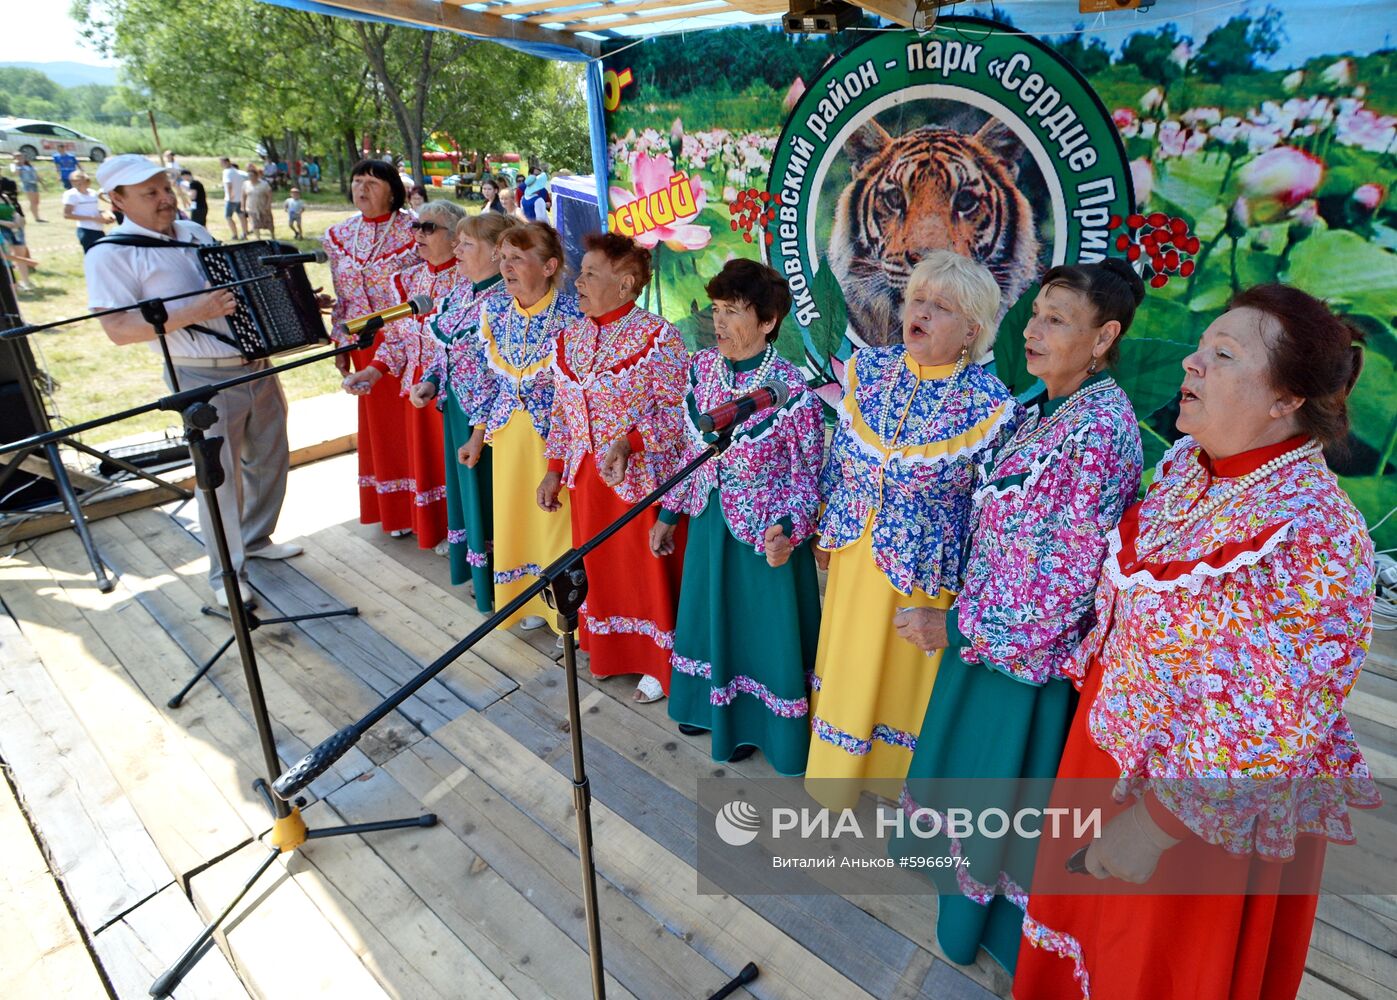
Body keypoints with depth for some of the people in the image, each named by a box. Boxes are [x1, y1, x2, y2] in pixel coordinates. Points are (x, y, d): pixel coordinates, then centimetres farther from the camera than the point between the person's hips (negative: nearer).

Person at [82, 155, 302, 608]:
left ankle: (256, 540, 37)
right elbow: (119, 330, -17)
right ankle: (226, 574, 16)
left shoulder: (196, 232, 12)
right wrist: (191, 314, -27)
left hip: (257, 366, 7)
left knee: (270, 458, 17)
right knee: (220, 476, -1)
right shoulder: (111, 253, -9)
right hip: (204, 379, -7)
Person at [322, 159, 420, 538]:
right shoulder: (339, 235, 7)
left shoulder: (413, 229, -8)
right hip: (366, 343, 5)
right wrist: (340, 343, 10)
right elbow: (342, 296, 12)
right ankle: (395, 509, 27)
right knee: (380, 420, 12)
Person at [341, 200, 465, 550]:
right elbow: (397, 337, 11)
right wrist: (371, 372, 0)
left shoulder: (468, 279, -11)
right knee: (424, 454, 14)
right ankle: (436, 528, 31)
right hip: (418, 386, 6)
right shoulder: (408, 279, 9)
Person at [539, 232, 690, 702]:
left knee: (648, 569, 6)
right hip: (585, 476, 6)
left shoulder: (656, 335, -14)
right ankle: (610, 651, 38)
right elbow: (561, 410, 12)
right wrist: (554, 470, 11)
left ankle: (660, 664, 26)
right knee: (598, 566, 17)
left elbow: (677, 409, -16)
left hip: (641, 477, -6)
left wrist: (628, 442, -28)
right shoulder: (572, 335, 7)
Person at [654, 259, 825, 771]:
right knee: (710, 614, 23)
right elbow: (693, 450, 6)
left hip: (765, 534, -6)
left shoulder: (791, 391, -23)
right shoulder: (702, 368, -5)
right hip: (708, 522, 6)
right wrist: (668, 513, 10)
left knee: (759, 626, 13)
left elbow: (807, 474, -14)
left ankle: (752, 721, 39)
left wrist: (787, 532, -29)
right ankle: (709, 704, 49)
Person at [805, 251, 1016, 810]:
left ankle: (894, 776, 45)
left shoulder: (989, 405, -19)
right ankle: (839, 769, 50)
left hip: (923, 569, -4)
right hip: (853, 553, 5)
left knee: (903, 667, 16)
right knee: (848, 657, 22)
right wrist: (827, 525, 10)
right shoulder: (869, 368, -6)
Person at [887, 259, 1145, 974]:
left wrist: (959, 627, -19)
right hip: (990, 628, 8)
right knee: (976, 759, 25)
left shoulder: (1100, 432, -25)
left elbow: (1068, 578, -25)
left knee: (1009, 776, 12)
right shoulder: (1044, 408, 3)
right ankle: (971, 881, 50)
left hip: (1034, 649, -8)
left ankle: (992, 922, 38)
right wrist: (966, 613, 10)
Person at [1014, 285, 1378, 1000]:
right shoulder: (1185, 463, -6)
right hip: (1107, 744, 6)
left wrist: (1157, 822, -23)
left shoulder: (1312, 534, -29)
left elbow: (1274, 728, -26)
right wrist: (1095, 668, 14)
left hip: (1207, 813, -6)